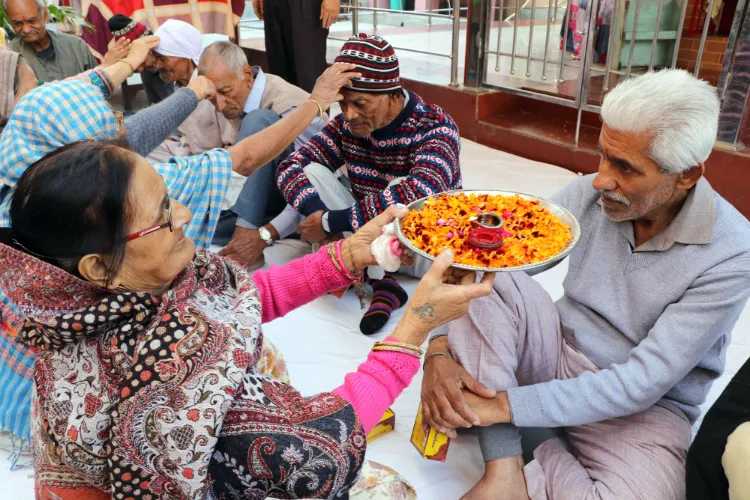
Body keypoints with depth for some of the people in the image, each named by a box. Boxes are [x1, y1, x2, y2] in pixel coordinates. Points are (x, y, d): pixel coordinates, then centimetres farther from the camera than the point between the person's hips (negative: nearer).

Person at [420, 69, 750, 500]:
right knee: (492, 280, -24)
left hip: (643, 408, -3)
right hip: (559, 356, 4)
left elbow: (641, 384, -23)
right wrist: (439, 351, -26)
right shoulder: (588, 195, -9)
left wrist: (504, 405, -28)